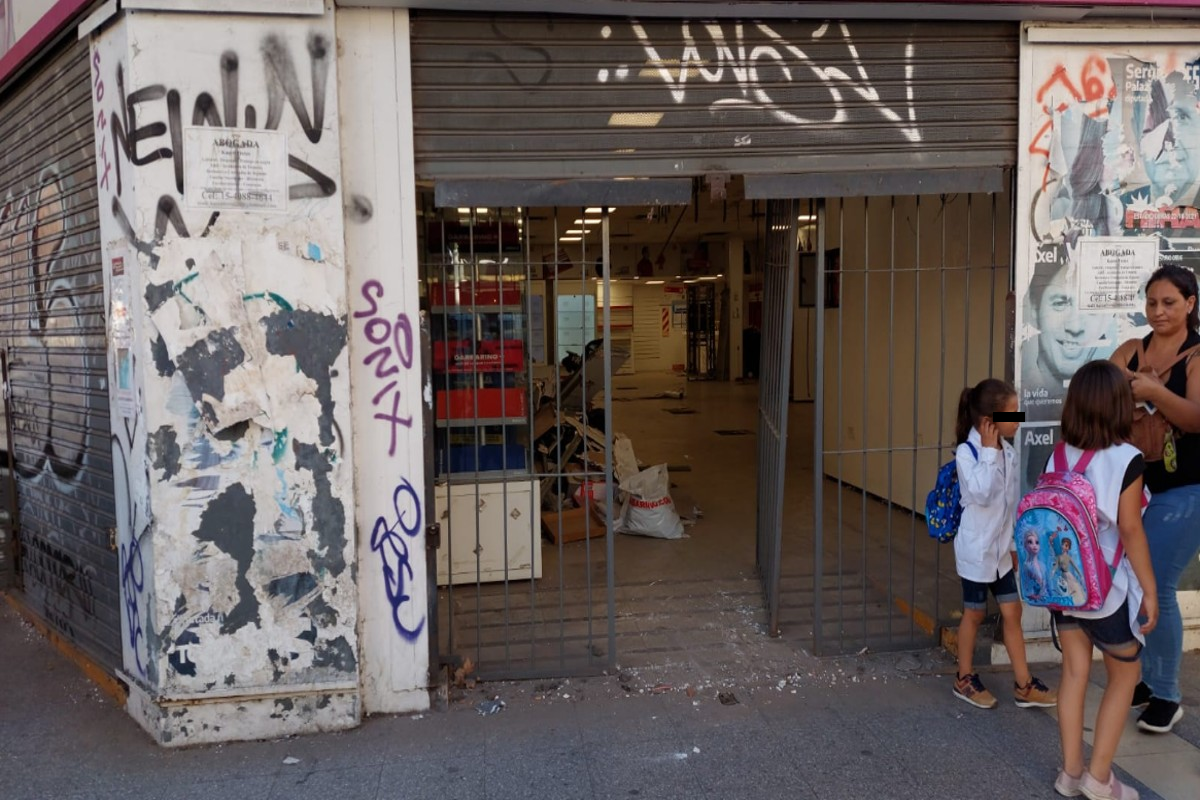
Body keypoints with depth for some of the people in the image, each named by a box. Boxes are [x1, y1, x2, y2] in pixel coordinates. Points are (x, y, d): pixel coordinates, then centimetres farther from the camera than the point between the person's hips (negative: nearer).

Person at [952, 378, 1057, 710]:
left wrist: (1014, 543, 15)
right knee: (974, 613, 7)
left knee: (1012, 612, 10)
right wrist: (989, 450, -27)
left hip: (1002, 548, 6)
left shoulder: (1008, 452, 2)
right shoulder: (967, 452, -18)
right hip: (976, 548, -6)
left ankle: (1024, 685, 20)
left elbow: (1011, 501, 11)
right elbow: (982, 494, -32)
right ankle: (965, 679, 25)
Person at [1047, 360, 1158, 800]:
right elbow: (1130, 531, -16)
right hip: (1108, 588, -4)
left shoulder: (1059, 455, -3)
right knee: (1123, 678, 14)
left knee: (1074, 673, 15)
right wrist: (1150, 590, -6)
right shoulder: (1126, 459, -18)